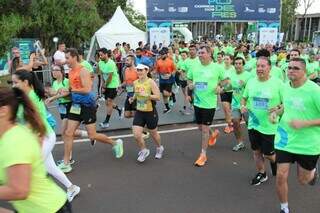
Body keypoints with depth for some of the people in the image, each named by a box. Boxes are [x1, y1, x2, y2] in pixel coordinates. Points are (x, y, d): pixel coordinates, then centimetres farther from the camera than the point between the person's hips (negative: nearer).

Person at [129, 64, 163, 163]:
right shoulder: (135, 83, 2)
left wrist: (147, 95, -29)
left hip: (150, 112, -4)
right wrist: (133, 98, 0)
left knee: (153, 133, 15)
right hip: (139, 112, 4)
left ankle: (159, 148, 45)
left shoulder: (151, 82, -14)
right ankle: (144, 151, 22)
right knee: (136, 135, -6)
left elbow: (158, 97, -18)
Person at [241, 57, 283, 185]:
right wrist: (243, 106, -6)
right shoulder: (251, 81, 1)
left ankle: (275, 160, 40)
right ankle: (261, 174, 36)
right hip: (253, 124, 4)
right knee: (257, 151, 15)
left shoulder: (277, 83, -11)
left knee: (268, 154, 5)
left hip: (270, 126, -4)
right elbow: (244, 98, 14)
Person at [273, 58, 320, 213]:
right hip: (285, 139, 4)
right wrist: (277, 111, 0)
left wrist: (304, 123, -26)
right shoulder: (286, 87, -1)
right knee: (281, 176, -1)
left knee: (303, 180, 15)